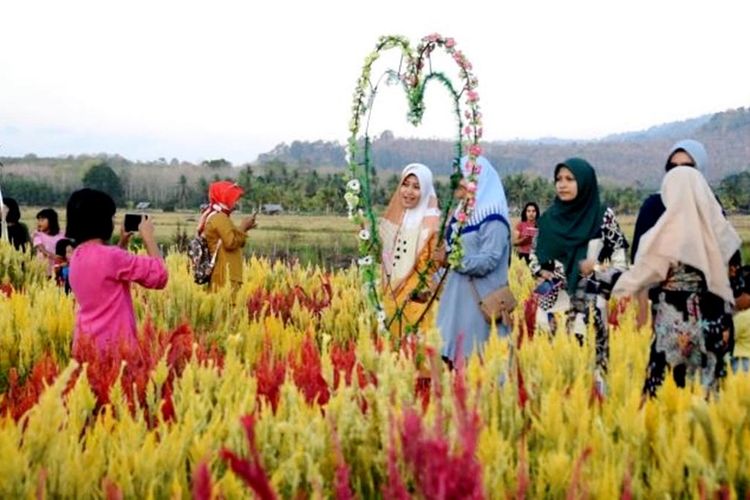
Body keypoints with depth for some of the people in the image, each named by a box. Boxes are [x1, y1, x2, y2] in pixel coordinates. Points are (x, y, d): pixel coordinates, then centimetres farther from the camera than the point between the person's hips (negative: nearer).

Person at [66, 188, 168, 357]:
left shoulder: (77, 256, 8)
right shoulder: (109, 256, -19)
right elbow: (159, 275, -15)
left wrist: (123, 242, 19)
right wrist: (148, 236, -4)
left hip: (85, 341, 9)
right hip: (112, 345, -9)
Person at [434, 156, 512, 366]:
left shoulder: (493, 220, -13)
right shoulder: (462, 213, 14)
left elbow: (488, 262, -21)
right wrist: (443, 254, 3)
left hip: (480, 300, -9)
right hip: (457, 296, 9)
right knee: (454, 349, 10)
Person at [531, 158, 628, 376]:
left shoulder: (603, 216, -1)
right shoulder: (549, 218, 8)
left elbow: (621, 261, 0)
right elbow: (535, 257, 16)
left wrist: (594, 268, -13)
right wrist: (542, 273, -3)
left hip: (589, 307, -3)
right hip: (553, 305, 3)